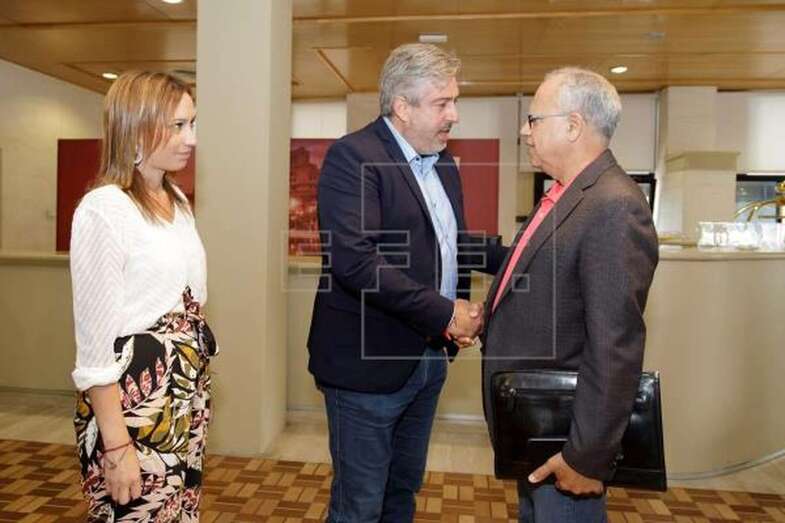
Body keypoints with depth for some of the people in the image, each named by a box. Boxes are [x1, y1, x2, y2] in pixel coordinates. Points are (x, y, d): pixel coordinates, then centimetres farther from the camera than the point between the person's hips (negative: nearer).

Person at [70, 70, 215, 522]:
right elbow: (96, 341, -16)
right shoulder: (104, 209, -15)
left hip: (187, 398, 7)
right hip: (132, 404, -7)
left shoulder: (178, 201, 8)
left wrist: (197, 392, 14)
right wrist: (117, 446, -15)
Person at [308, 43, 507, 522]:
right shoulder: (352, 156, -16)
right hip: (369, 362, -8)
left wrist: (513, 257, 2)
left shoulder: (443, 163, 10)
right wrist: (444, 313, -23)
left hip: (428, 359, 8)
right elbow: (354, 259, -27)